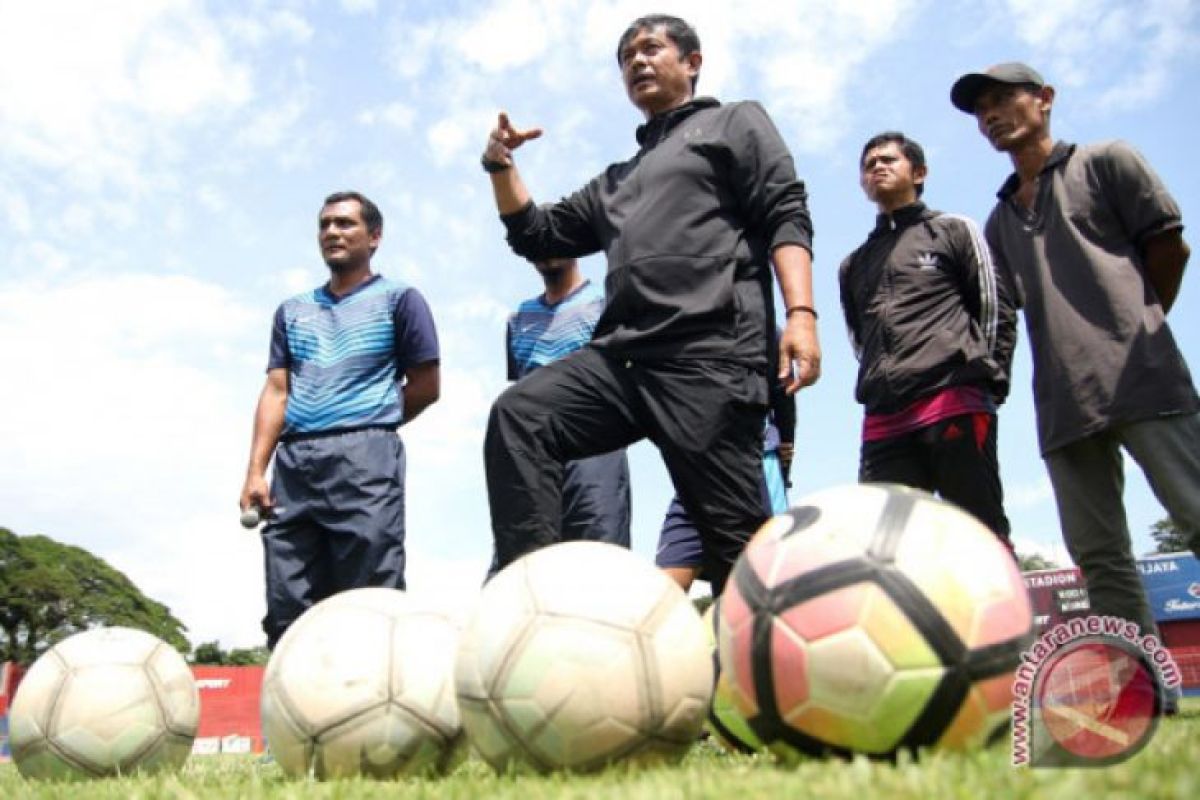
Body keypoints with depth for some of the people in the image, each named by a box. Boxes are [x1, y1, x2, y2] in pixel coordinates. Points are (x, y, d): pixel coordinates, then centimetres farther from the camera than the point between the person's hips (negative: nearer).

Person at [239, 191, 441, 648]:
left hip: (366, 462, -5)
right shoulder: (292, 311, 23)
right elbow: (276, 392, 14)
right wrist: (255, 472, 3)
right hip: (293, 465, 5)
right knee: (286, 614, 1)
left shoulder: (398, 300, 10)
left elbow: (426, 386, 6)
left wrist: (370, 425, 10)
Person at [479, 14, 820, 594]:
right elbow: (538, 235, 35)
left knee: (733, 532, -9)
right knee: (516, 416, -18)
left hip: (710, 355, -5)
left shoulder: (735, 124, 18)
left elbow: (785, 218, 4)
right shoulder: (616, 181, 35)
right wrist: (501, 166, 19)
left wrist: (800, 313, -13)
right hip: (621, 356, 6)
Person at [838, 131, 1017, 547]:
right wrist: (882, 383, 9)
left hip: (955, 405, -4)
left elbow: (997, 311, 8)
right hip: (884, 420, 4)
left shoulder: (954, 231, 15)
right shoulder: (853, 265, 27)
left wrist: (986, 383, -2)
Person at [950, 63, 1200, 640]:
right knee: (1098, 556, 1)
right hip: (1063, 400, 5)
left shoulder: (1106, 162, 11)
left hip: (1140, 378, -5)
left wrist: (1134, 325, 12)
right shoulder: (1001, 220, 24)